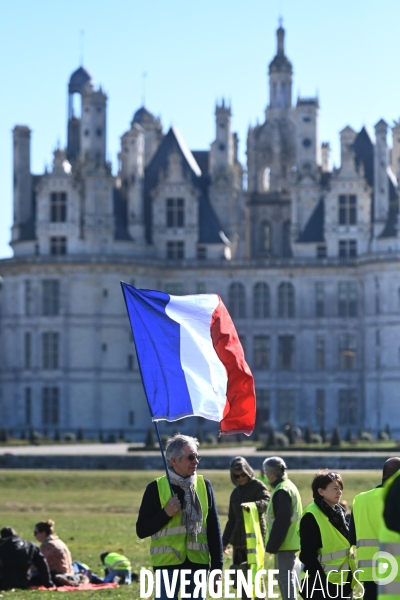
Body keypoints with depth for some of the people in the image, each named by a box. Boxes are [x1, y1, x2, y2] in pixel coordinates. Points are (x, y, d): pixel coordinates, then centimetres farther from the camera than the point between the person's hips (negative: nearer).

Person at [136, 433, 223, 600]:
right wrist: (165, 513, -16)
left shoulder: (204, 486, 7)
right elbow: (141, 530, -1)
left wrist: (217, 569, 5)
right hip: (167, 566, -3)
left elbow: (214, 531, 9)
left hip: (198, 565, 3)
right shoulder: (156, 488, -2)